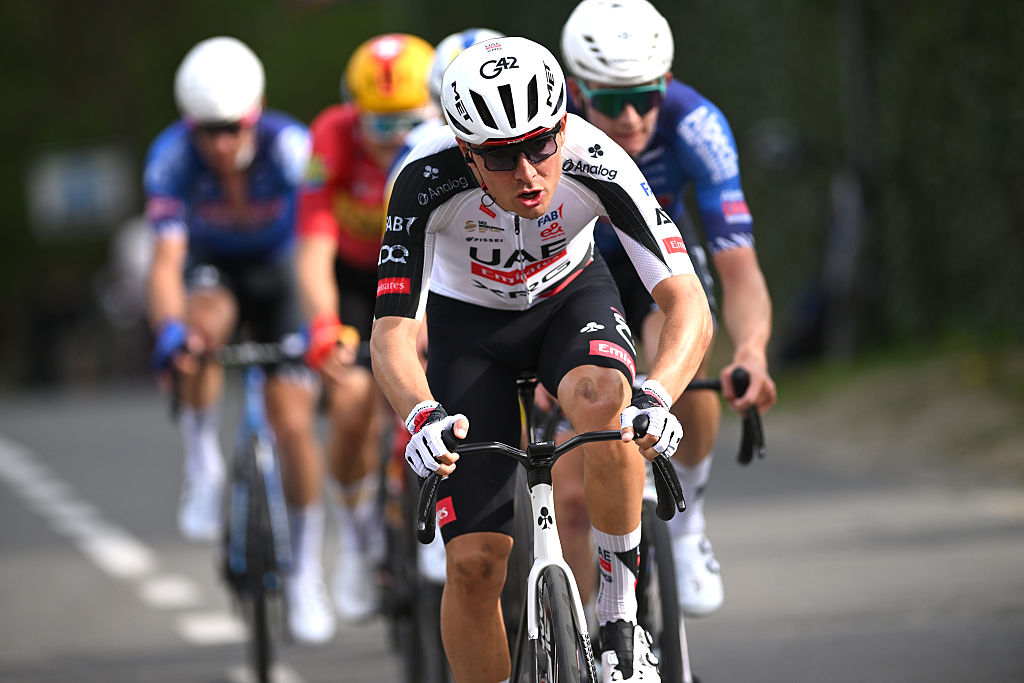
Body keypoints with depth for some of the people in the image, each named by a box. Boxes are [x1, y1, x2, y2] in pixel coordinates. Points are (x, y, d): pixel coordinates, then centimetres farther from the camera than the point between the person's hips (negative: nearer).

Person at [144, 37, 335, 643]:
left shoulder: (292, 148, -33)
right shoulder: (172, 156, -30)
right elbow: (167, 259, -37)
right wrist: (170, 330, -55)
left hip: (276, 273, 0)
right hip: (210, 268, 0)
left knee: (294, 424, -10)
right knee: (206, 321, -36)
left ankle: (306, 573, 8)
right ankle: (203, 464, -13)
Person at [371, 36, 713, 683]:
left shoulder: (595, 162, -33)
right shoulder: (428, 179, -34)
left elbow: (689, 305, -36)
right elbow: (392, 331, -36)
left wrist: (658, 397, -56)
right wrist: (422, 415, -56)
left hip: (571, 295, 0)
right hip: (470, 321, 0)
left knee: (603, 396, -36)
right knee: (475, 562, -10)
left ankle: (621, 615, -19)